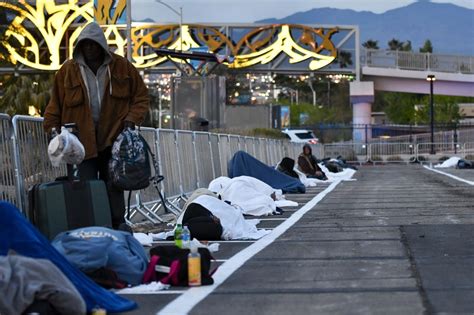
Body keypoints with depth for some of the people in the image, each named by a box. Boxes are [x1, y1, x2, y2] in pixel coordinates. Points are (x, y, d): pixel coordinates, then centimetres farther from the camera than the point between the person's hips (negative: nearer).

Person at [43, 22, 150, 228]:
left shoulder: (122, 67, 3)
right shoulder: (68, 71, 2)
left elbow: (141, 97, 9)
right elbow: (55, 105, 9)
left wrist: (131, 120, -5)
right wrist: (52, 130, 0)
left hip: (113, 140, 0)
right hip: (83, 141, 0)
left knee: (113, 190, 3)